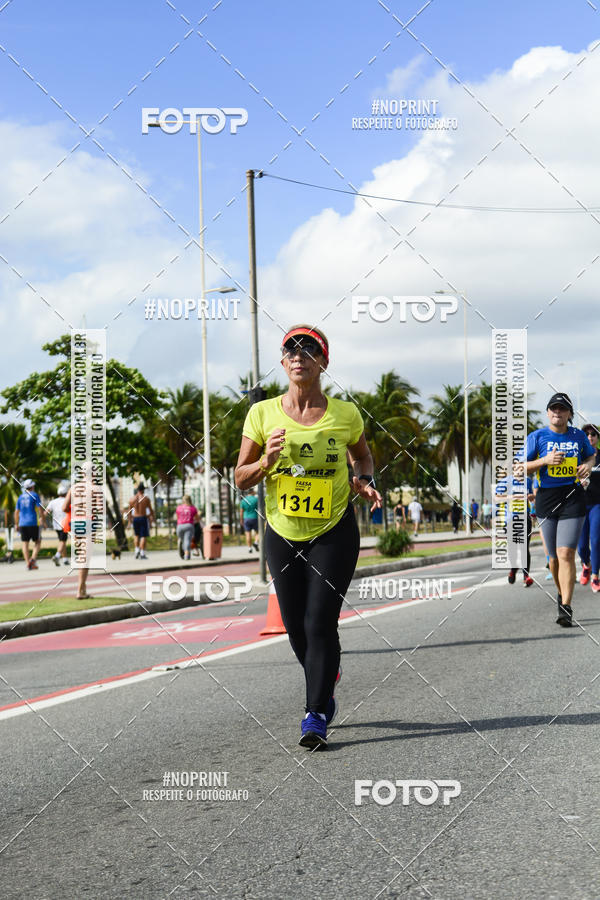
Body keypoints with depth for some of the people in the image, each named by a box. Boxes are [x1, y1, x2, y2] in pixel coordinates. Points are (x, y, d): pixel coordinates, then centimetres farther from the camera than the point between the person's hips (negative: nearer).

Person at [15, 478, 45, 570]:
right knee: (37, 542, 7)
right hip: (33, 523, -4)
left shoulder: (21, 497, 12)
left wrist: (16, 524, 19)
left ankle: (27, 563, -1)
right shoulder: (35, 495, -2)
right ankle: (33, 559, -12)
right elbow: (41, 510, -8)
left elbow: (16, 512, 13)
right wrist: (44, 522, -2)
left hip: (22, 523, 4)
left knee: (25, 543, 5)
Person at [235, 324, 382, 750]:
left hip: (335, 533, -2)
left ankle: (316, 716, -4)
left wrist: (365, 483, -4)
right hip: (283, 535, 2)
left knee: (320, 623, -11)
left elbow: (363, 456, 17)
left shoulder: (345, 414, -4)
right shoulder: (263, 414, -3)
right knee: (296, 627, 8)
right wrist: (266, 461, -19)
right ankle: (325, 686, 37)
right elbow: (241, 478, 2)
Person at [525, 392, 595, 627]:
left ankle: (566, 608, -12)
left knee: (566, 554, -12)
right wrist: (545, 460, -16)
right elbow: (521, 468, -2)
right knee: (554, 556, 8)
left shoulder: (578, 436, 7)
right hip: (546, 499, 1)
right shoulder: (537, 437, 1)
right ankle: (561, 593, 34)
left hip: (573, 500, -1)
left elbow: (591, 456, 25)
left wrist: (588, 465, 1)